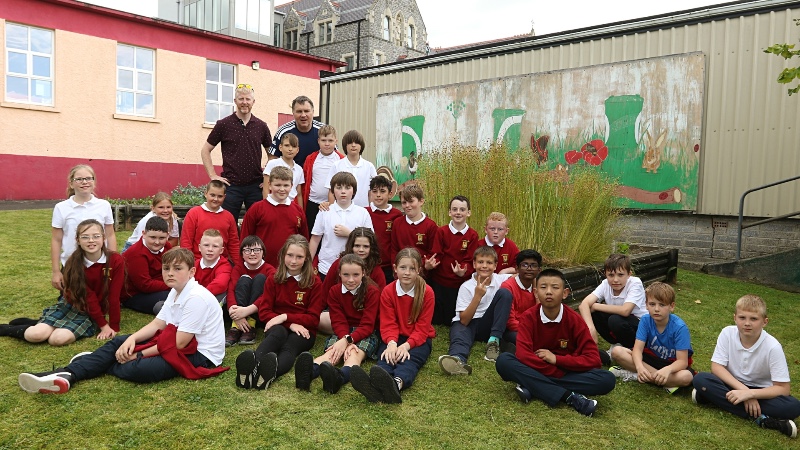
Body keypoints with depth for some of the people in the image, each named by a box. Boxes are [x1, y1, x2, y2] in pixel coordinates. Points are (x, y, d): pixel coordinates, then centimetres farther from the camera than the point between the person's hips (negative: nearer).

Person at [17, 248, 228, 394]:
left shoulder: (196, 298, -22)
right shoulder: (175, 292, 10)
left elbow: (179, 343, -23)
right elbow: (157, 323, 8)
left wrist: (140, 354, -14)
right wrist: (131, 339, -11)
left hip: (199, 354, -10)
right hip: (177, 341, 10)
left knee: (138, 369, -28)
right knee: (118, 343, 3)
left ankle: (102, 364, 2)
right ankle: (67, 374, -11)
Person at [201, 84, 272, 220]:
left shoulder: (261, 126, 6)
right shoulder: (223, 124, 0)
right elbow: (205, 150, 6)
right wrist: (213, 175, -3)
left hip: (255, 186, 2)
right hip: (231, 185, -2)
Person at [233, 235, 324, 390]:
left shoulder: (315, 282, 2)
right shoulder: (273, 279, 7)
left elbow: (313, 318, -1)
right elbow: (264, 312, 2)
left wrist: (285, 317, -15)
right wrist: (291, 324, -14)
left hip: (303, 331, -1)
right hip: (277, 327, 1)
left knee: (289, 347, -35)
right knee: (278, 332, -36)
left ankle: (272, 371, -69)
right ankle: (252, 363, -66)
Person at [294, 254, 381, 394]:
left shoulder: (373, 291, -10)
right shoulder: (334, 291, 0)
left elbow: (367, 326, -15)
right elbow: (339, 322, -6)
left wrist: (347, 340, -31)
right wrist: (347, 343, -25)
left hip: (367, 334, -3)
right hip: (343, 332, 3)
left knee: (355, 353, -34)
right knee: (332, 351, -29)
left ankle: (339, 378, -68)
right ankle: (308, 372, -62)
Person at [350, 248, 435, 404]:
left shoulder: (427, 292, -7)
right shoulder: (388, 291, -2)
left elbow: (422, 328, -10)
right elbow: (388, 324, -7)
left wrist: (406, 345, -28)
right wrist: (392, 343, -28)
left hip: (419, 339, -2)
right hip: (395, 338, 2)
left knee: (410, 359, -33)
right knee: (388, 356, -31)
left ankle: (397, 383, -69)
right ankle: (375, 385, -65)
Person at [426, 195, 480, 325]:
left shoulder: (473, 235, -3)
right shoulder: (441, 232, -3)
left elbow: (469, 261, -7)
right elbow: (436, 255, -8)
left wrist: (463, 271, -29)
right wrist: (428, 265, -30)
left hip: (461, 283, 0)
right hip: (439, 282, 0)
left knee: (454, 320, 10)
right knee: (436, 319, 8)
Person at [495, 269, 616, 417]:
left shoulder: (575, 320, -9)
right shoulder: (529, 317, -10)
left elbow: (593, 359, -13)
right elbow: (523, 354, -22)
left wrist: (556, 359, -18)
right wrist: (556, 372, -24)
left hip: (567, 372, 1)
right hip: (536, 370, -1)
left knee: (607, 380, -25)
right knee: (503, 360, -30)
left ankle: (532, 388, -26)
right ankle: (568, 396, -31)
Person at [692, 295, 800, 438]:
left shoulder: (773, 347, -18)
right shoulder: (728, 333, -13)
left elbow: (784, 388, -18)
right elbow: (716, 367, -13)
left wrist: (750, 393, -31)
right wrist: (743, 389, -26)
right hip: (732, 384, 2)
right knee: (700, 379, -28)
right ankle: (760, 419, -25)